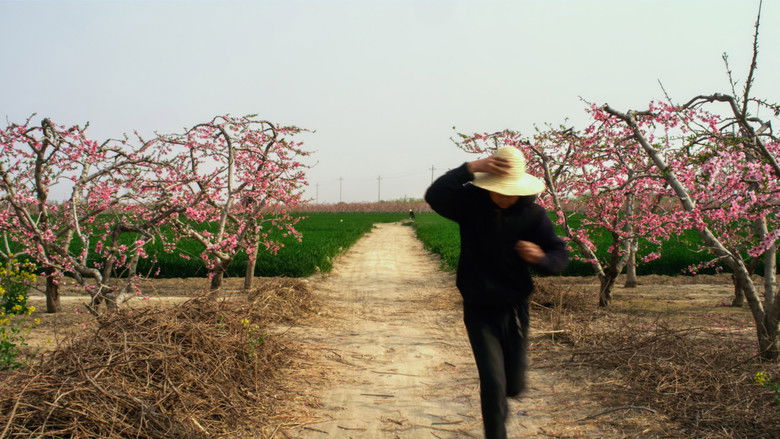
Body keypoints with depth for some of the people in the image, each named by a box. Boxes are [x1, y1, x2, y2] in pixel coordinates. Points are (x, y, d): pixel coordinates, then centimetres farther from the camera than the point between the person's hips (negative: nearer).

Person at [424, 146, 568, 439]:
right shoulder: (470, 203, -12)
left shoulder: (533, 214, -9)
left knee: (514, 386, 13)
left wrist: (540, 258, -35)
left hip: (515, 309, 2)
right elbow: (434, 195, -29)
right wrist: (470, 169, -39)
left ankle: (497, 402, 50)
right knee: (493, 382, -11)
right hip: (479, 310, -2)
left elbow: (560, 257, -11)